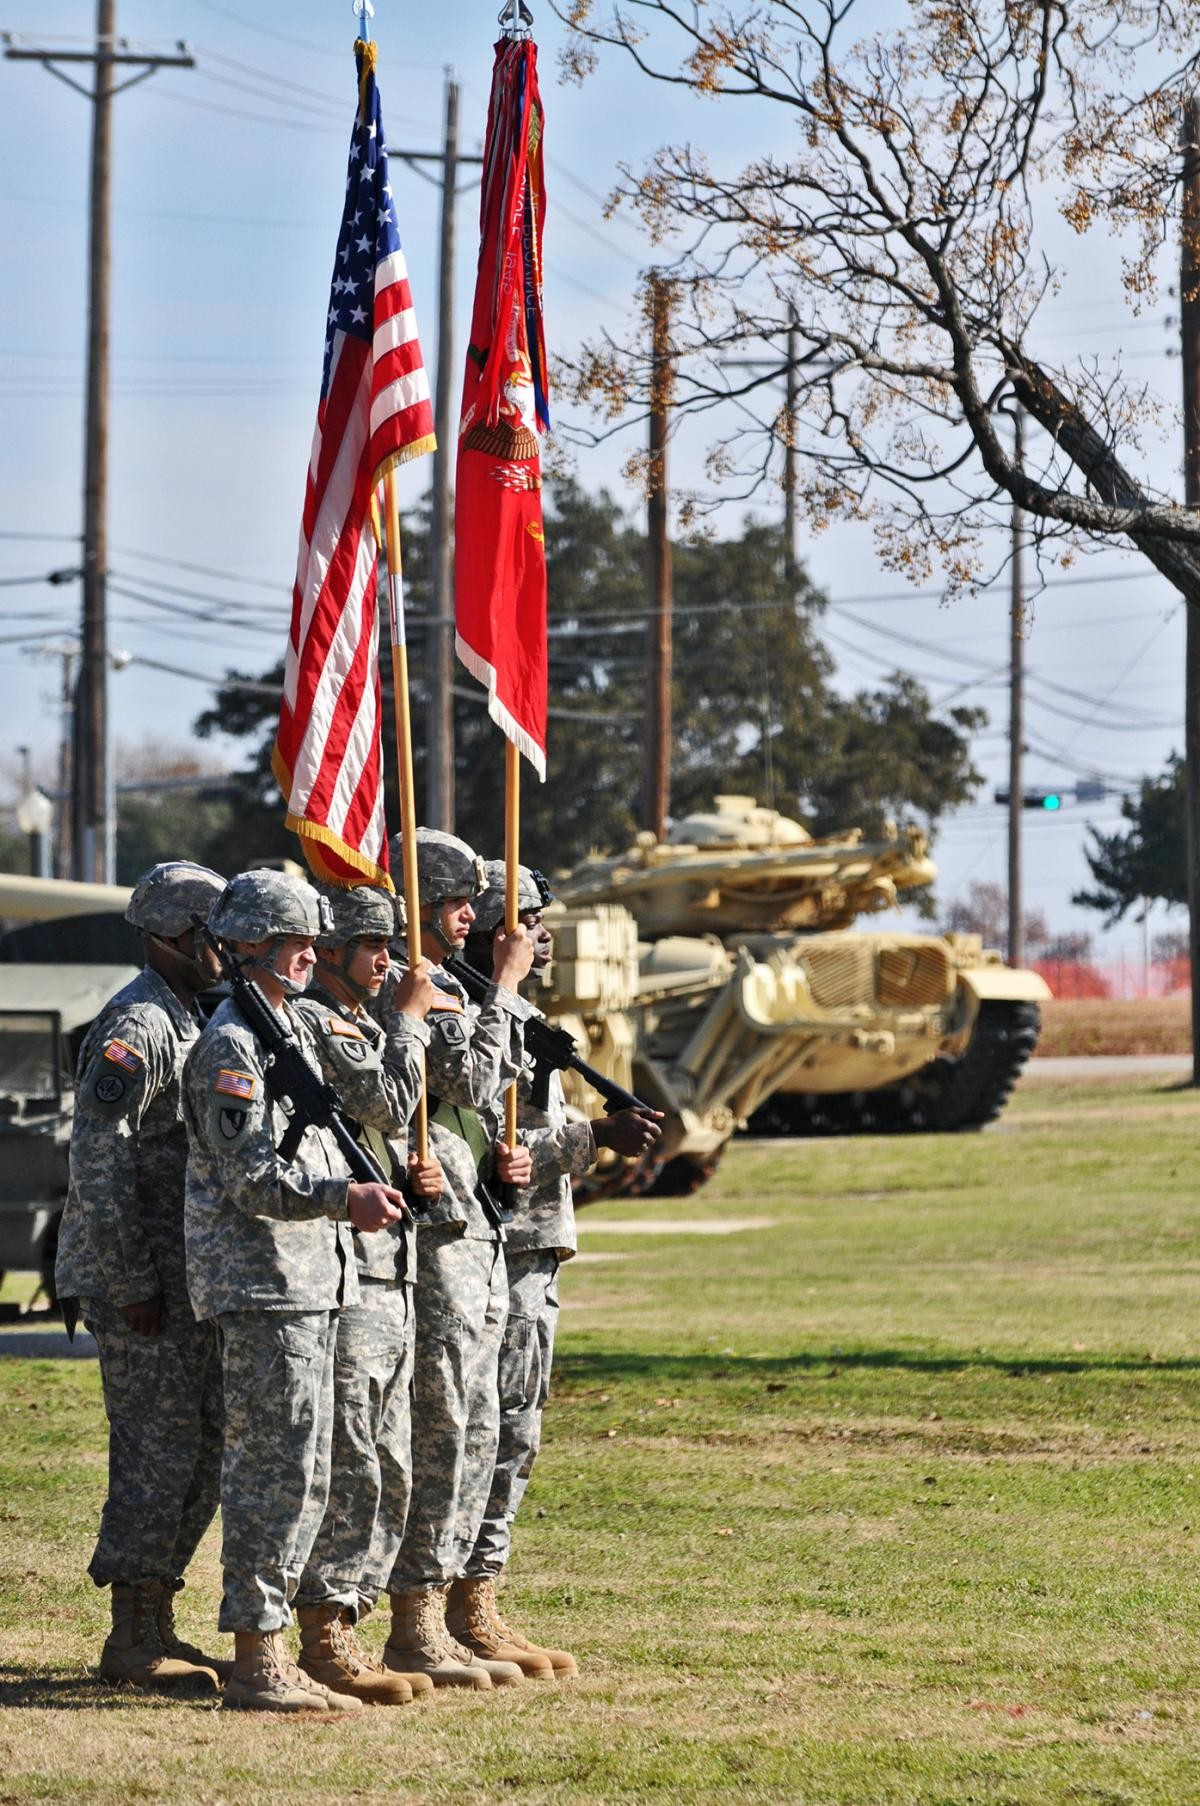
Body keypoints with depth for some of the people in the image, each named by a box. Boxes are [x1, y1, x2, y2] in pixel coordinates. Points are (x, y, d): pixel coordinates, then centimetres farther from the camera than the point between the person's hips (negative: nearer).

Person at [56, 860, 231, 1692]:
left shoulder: (198, 1020, 17)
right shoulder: (138, 1026, -14)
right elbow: (97, 1155, -20)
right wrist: (131, 1285, -20)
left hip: (193, 1279, 10)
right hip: (144, 1280, -10)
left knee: (205, 1448, 11)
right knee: (162, 1451, -7)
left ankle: (156, 1626, 19)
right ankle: (134, 1640, 0)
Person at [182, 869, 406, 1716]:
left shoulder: (297, 1029, 18)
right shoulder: (232, 1045, -13)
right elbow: (252, 1177, -21)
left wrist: (385, 1181, 17)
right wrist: (342, 1198, -32)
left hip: (311, 1281, 10)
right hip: (264, 1286, -10)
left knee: (300, 1475, 12)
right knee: (276, 1470, -10)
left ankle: (271, 1650, 17)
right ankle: (255, 1660, -8)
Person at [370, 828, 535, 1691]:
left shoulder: (449, 992, 19)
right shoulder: (390, 990, -12)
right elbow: (468, 1078, -22)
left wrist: (500, 1163, 7)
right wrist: (504, 987, -13)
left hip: (478, 1238, 10)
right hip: (431, 1238, -10)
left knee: (475, 1434, 11)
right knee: (437, 1435, -8)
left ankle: (436, 1624, 16)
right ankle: (412, 1630, -4)